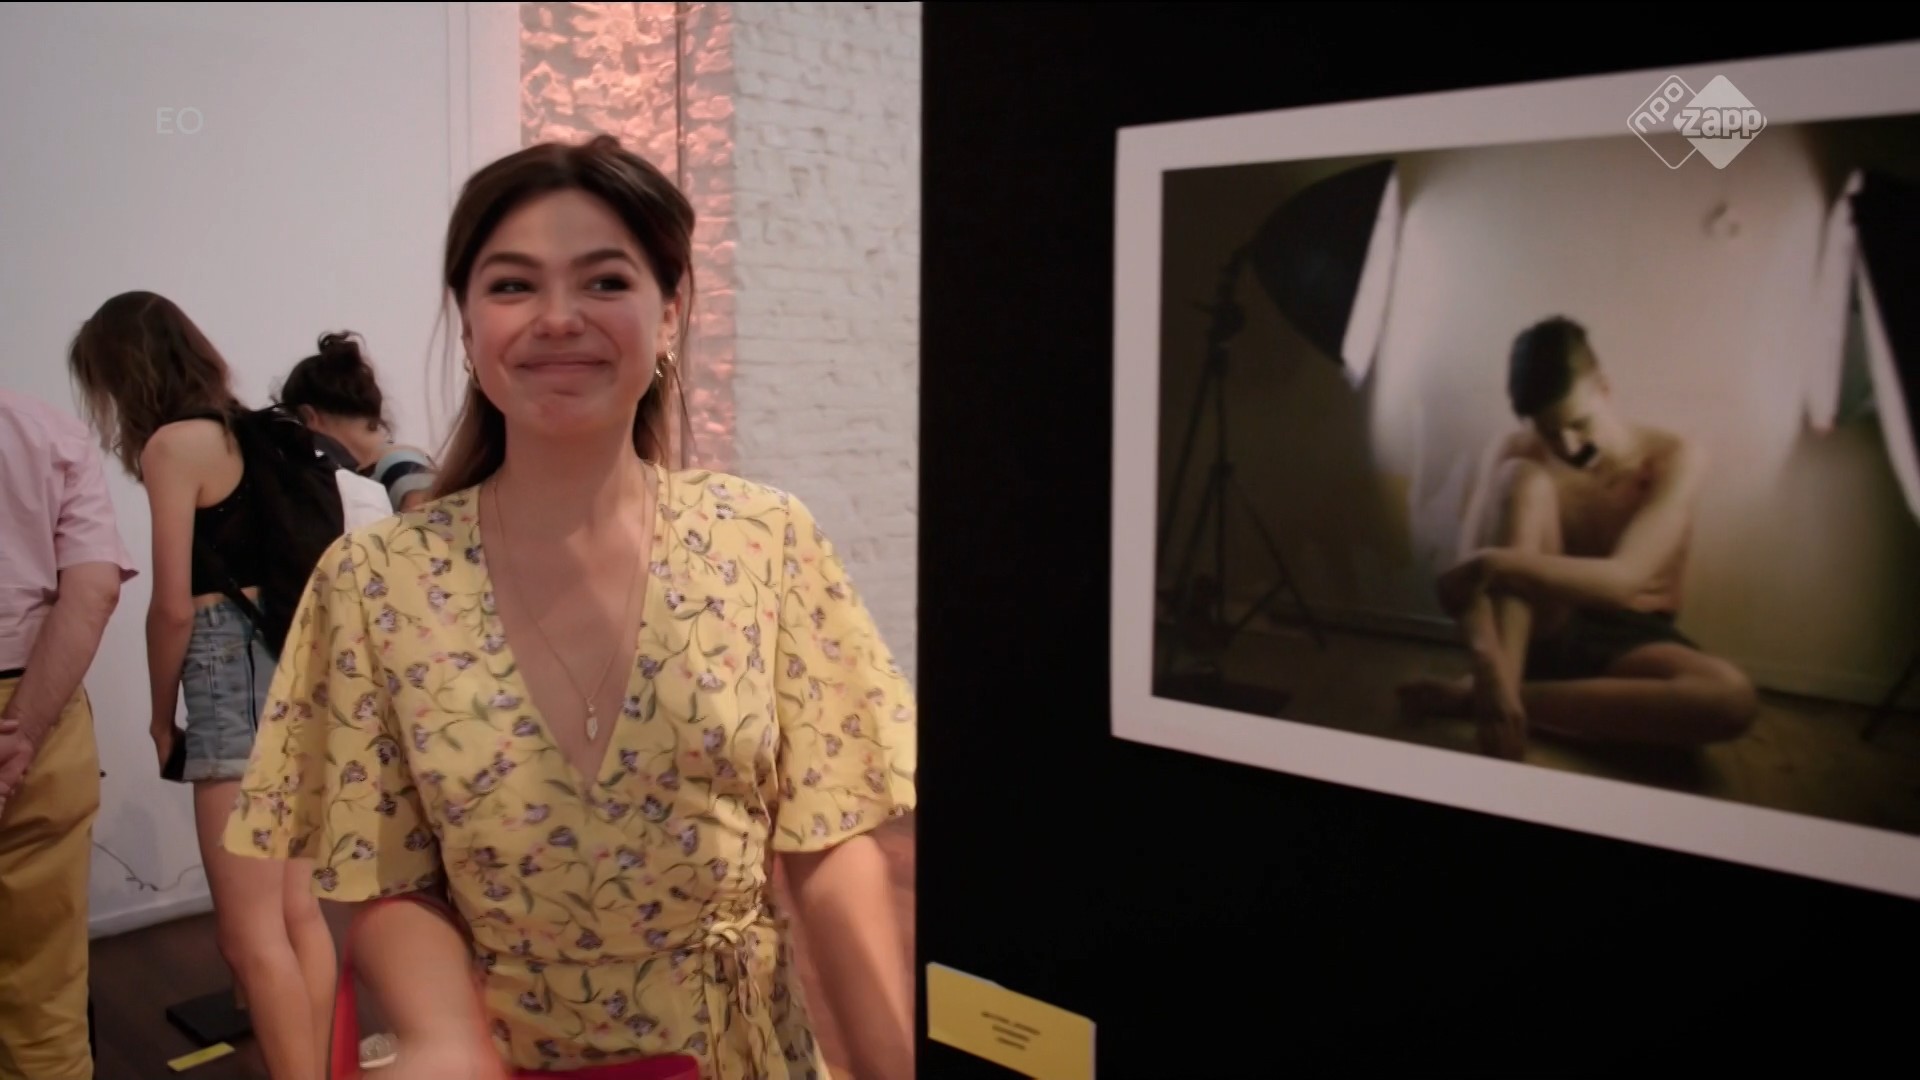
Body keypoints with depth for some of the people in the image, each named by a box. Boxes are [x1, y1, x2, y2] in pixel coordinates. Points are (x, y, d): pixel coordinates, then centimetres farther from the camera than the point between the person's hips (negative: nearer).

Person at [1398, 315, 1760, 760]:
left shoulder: (1675, 458, -12)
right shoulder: (1514, 453, -9)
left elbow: (1623, 580, -25)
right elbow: (1471, 572, -21)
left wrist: (1495, 565, -35)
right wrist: (1491, 663, -40)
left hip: (1627, 639, 1)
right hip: (1538, 627, 0)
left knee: (1734, 698, -36)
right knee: (1525, 478, -25)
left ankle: (1476, 697, -32)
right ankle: (1499, 683, -36)